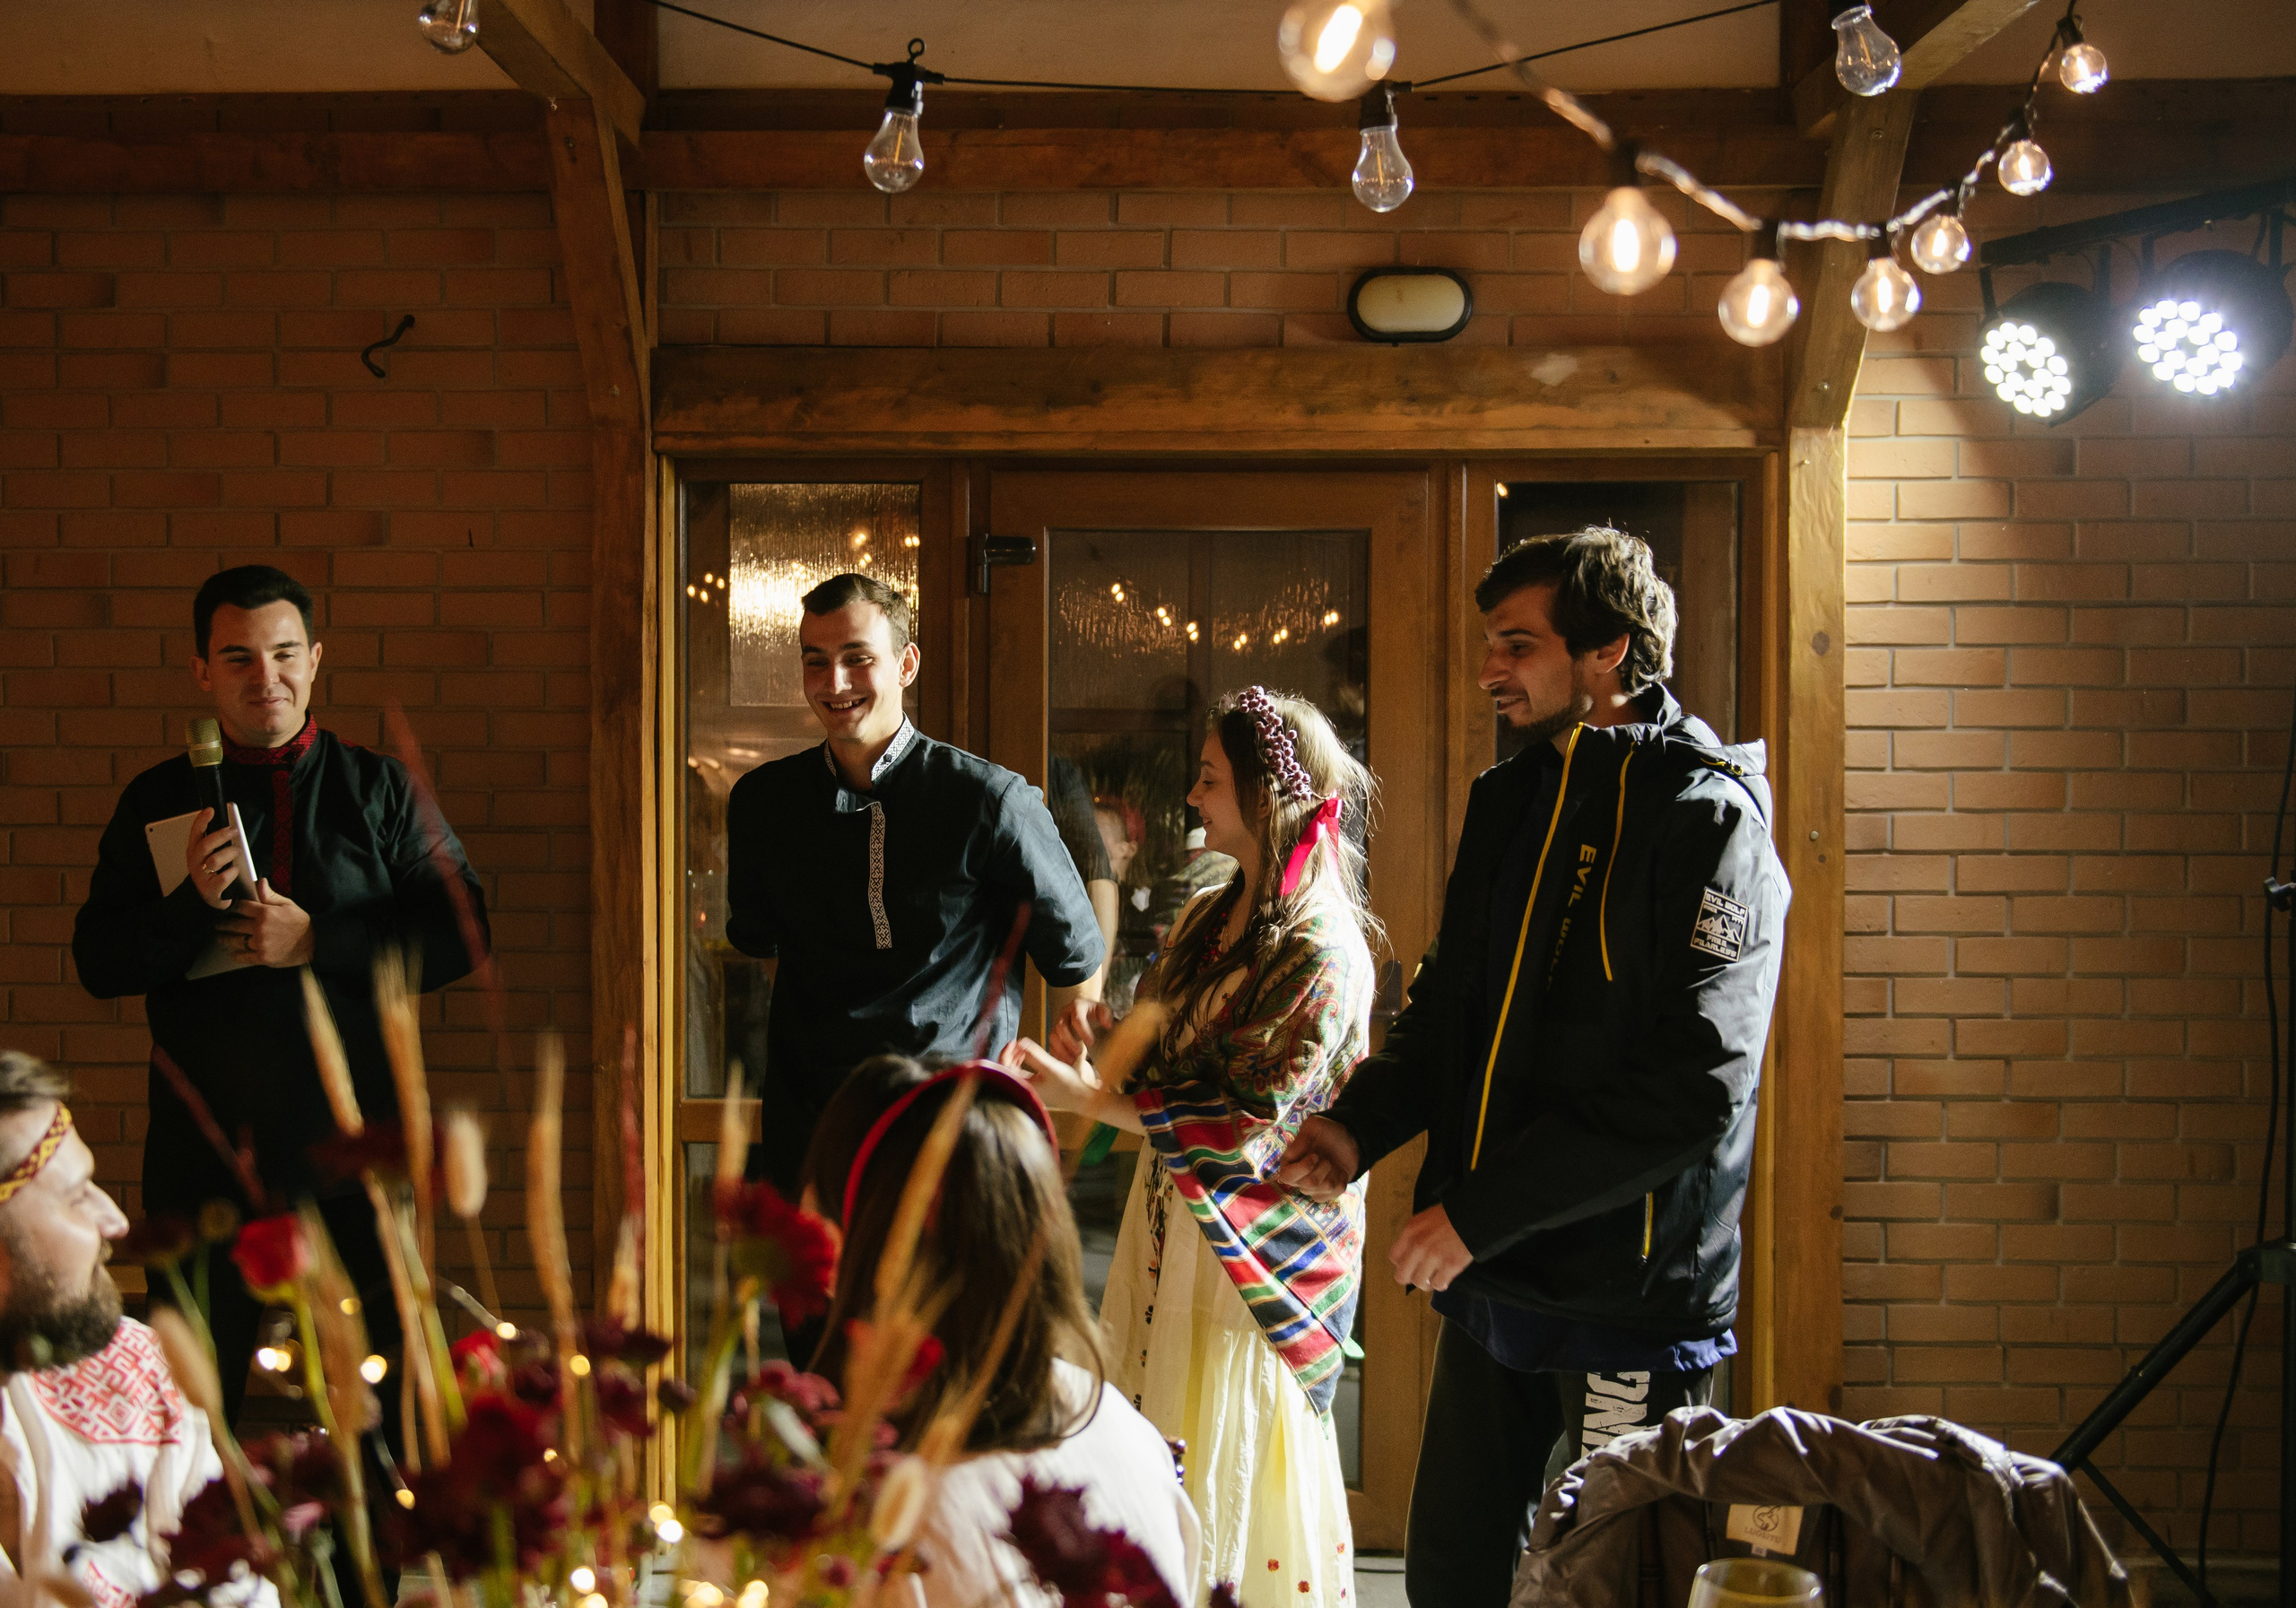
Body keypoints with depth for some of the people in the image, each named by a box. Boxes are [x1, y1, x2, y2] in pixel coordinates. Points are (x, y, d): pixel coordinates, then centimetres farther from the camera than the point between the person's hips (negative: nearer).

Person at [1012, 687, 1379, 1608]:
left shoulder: (1322, 952, -17)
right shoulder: (1206, 918, 9)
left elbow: (1248, 1119, -20)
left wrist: (1090, 1099, -19)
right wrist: (1100, 1038, -4)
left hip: (1258, 1248, -7)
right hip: (1175, 1218, 8)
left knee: (1235, 1456, 2)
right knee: (1159, 1443, 11)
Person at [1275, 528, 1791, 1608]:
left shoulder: (1704, 815, -13)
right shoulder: (1509, 798, 12)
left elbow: (1692, 1088, -21)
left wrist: (1480, 1210, -21)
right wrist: (1358, 1123, -1)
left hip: (1627, 1295, -7)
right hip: (1489, 1278, 8)